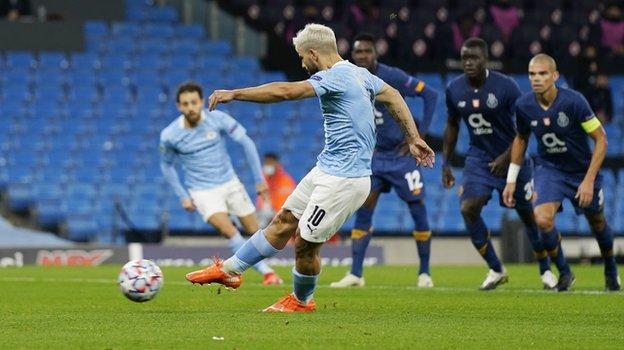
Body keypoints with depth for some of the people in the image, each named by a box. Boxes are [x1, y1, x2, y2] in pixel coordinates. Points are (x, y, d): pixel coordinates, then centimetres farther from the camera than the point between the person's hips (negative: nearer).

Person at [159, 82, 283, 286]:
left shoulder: (217, 119, -13)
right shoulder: (169, 136, -12)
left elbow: (246, 143, -4)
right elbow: (166, 165, 7)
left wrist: (259, 179, -3)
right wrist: (183, 196, 2)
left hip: (230, 183, 2)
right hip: (202, 191, -2)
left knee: (254, 231, 5)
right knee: (228, 231, -22)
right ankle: (266, 272, -15)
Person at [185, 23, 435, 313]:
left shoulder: (336, 77, -20)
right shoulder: (360, 74, 10)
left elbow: (285, 92, -29)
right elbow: (393, 96, 21)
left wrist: (234, 94, -25)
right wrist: (413, 139, 24)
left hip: (343, 180, -10)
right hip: (326, 170, 10)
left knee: (306, 243, 2)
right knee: (284, 222, 14)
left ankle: (301, 300, 24)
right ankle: (231, 270, 20)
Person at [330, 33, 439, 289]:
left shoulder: (392, 77, -16)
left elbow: (430, 94, -14)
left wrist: (420, 135, -15)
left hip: (401, 154, -4)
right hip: (373, 155, 4)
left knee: (418, 210, 0)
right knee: (362, 212, -5)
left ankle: (424, 273, 12)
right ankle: (355, 274, -4)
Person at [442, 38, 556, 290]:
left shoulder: (506, 87, -18)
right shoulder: (454, 89, -5)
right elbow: (452, 126, 11)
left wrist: (507, 157, -20)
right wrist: (445, 163, 8)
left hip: (512, 158, -3)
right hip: (479, 157, 3)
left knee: (528, 215, 5)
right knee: (468, 209, -16)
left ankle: (546, 270, 26)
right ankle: (495, 270, -1)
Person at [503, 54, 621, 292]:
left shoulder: (574, 101, -26)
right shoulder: (523, 105, -15)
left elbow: (601, 139, -18)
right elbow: (521, 139, 6)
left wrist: (589, 180, -22)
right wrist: (511, 180, 5)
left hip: (583, 170, -1)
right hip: (549, 169, 2)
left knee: (597, 222, 15)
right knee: (543, 219, -22)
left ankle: (611, 270, 45)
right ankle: (564, 273, 0)